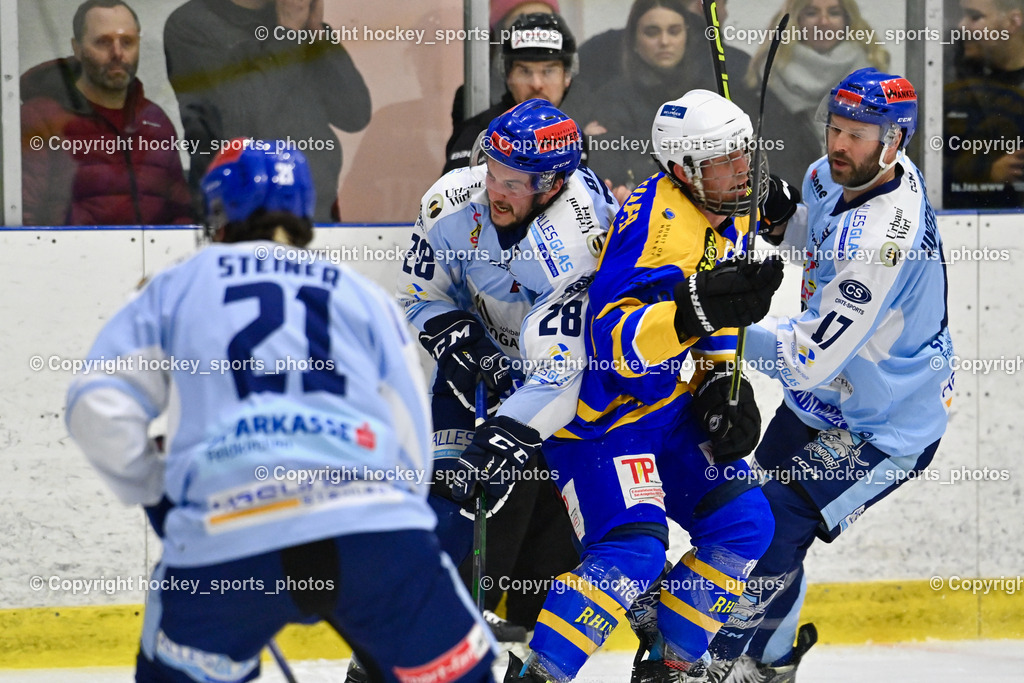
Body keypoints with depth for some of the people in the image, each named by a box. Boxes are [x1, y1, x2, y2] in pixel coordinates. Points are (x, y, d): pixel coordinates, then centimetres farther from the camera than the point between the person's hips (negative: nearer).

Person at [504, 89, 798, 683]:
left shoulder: (731, 217, 3)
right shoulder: (653, 225, -27)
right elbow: (615, 340, -36)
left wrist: (722, 382, 4)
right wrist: (697, 310, -49)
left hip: (669, 406, 9)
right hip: (600, 411, -9)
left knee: (744, 523, 2)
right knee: (633, 549, -24)